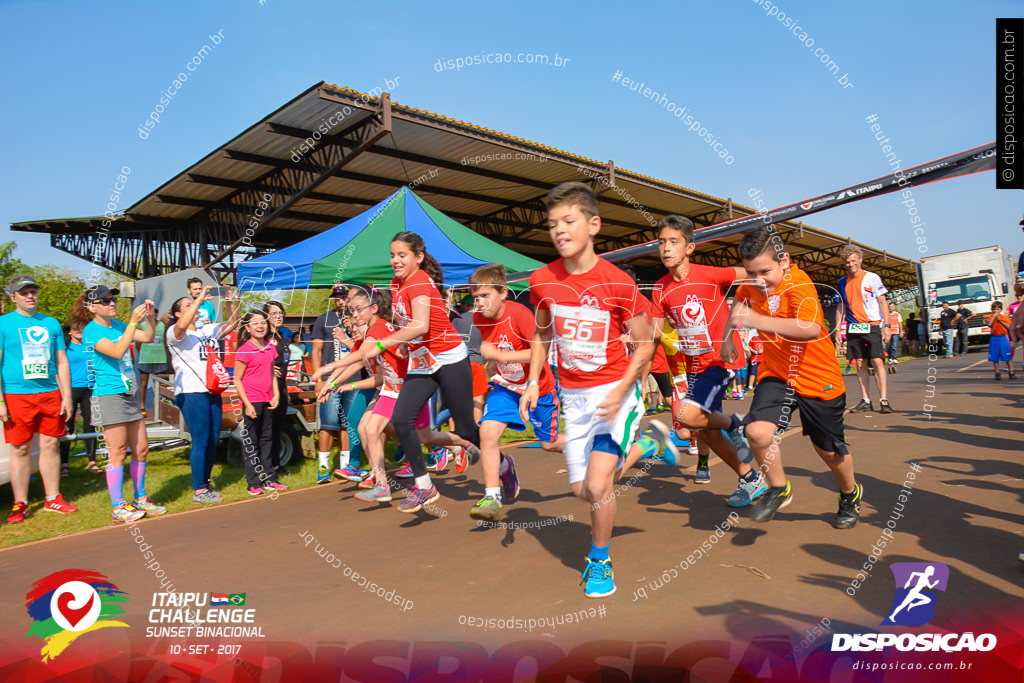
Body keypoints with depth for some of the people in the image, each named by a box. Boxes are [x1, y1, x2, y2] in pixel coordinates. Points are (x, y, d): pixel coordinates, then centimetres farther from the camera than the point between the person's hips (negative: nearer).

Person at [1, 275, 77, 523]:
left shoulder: (51, 323, 12)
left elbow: (62, 362, 14)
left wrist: (67, 397, 8)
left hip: (50, 395, 3)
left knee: (50, 445, 8)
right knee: (20, 449, 2)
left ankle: (53, 498, 18)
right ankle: (20, 504, 12)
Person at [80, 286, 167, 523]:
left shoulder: (117, 325, 12)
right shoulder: (91, 331, -9)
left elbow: (148, 337, 10)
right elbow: (117, 352, -23)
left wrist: (150, 317, -7)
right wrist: (133, 322, -26)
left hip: (130, 395, 7)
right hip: (109, 396, -7)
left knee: (141, 449, 10)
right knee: (118, 452, -3)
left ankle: (140, 499, 22)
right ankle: (118, 507, 6)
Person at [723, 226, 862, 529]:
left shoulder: (799, 283, -25)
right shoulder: (751, 285, -4)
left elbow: (811, 328, -44)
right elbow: (739, 301, 23)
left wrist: (758, 321, -51)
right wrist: (728, 337, 13)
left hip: (817, 377, -4)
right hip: (776, 373, 4)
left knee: (829, 449, 13)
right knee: (757, 430, -21)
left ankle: (850, 495, 46)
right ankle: (779, 490, 6)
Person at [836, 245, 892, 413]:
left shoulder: (872, 278, 1)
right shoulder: (842, 282, 11)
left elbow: (882, 302, 1)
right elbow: (840, 307, 17)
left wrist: (886, 325, -7)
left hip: (872, 326, -4)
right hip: (853, 328, 4)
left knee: (876, 362, -11)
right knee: (860, 364, 3)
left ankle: (884, 400, -9)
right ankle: (866, 401, 7)